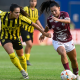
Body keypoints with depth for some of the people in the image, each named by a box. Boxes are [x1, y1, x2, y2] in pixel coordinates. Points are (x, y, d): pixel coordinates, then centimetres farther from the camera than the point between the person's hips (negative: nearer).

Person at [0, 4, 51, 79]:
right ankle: (22, 71, -4)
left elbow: (33, 24, -18)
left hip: (16, 38, 1)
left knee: (21, 55, 13)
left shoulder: (21, 18, -27)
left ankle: (25, 72, 37)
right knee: (12, 54, -22)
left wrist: (44, 33, -15)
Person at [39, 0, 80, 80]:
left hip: (68, 41, 1)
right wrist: (43, 34, 25)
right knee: (63, 54, -31)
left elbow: (68, 21, -43)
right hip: (57, 41, -1)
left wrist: (58, 20, -58)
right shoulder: (50, 19, -12)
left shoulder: (64, 14, -19)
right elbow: (47, 27, 11)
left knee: (74, 59, 13)